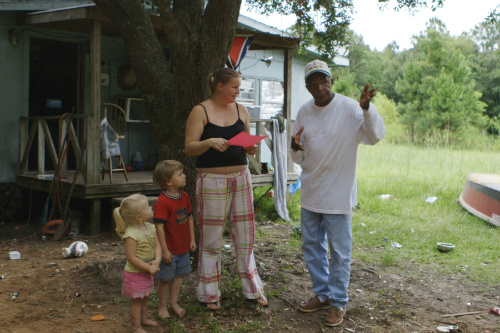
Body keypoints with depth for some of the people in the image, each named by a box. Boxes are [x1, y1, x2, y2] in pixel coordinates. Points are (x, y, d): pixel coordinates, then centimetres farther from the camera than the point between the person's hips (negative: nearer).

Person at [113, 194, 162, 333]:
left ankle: (144, 319, 44)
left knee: (145, 296, 24)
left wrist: (157, 260, -17)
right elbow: (131, 257, -25)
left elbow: (157, 245, 1)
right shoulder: (131, 234, -28)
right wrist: (149, 268, -22)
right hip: (135, 273, -7)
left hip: (148, 271, 7)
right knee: (137, 300, 7)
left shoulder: (150, 227, -3)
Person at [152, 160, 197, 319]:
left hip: (184, 248, 7)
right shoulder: (162, 202, -23)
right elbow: (159, 227, -23)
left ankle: (174, 303, 35)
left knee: (177, 276, 19)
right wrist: (164, 250, -21)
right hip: (169, 250, -7)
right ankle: (162, 307, 27)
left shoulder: (184, 196, 2)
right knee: (166, 278, 9)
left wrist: (192, 239, 10)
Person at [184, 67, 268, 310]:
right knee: (211, 240, 4)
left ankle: (252, 289, 25)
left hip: (241, 178, 4)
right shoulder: (200, 111, -4)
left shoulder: (241, 110, 10)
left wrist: (252, 148, -8)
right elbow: (189, 147, -8)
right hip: (212, 181, -4)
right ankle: (210, 294, 20)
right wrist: (210, 142, -25)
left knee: (245, 237, 9)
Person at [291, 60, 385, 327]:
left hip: (338, 194, -5)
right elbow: (299, 159, 7)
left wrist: (367, 108, -41)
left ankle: (338, 302, 23)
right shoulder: (304, 112, 2)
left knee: (339, 252, 5)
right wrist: (295, 148, -16)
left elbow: (375, 136, -26)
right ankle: (322, 294, 36)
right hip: (310, 193, 6)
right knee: (311, 247, 17)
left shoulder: (350, 108, -13)